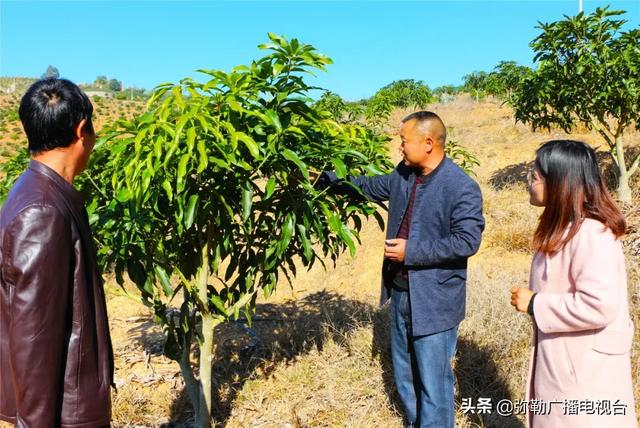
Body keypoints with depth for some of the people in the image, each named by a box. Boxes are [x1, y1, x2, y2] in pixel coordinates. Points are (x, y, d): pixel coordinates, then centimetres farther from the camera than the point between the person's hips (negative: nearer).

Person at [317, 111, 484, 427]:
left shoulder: (462, 188, -18)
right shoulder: (403, 175, 4)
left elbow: (467, 241, -21)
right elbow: (369, 186, 19)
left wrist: (411, 252, -21)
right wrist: (326, 178, 19)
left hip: (434, 300, -8)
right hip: (400, 293, 8)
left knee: (432, 381, 4)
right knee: (404, 375, 23)